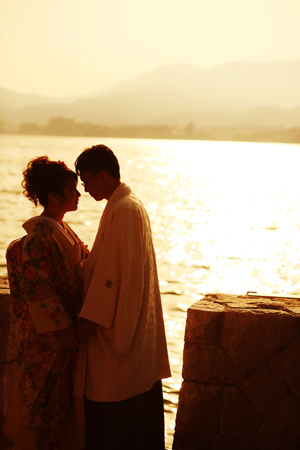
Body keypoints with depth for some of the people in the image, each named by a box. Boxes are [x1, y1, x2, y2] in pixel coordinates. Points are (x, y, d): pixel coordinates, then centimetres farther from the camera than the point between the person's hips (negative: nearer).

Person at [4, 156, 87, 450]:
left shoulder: (61, 230, 10)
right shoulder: (40, 238, -20)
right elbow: (40, 291, -22)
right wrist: (65, 330, -21)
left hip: (65, 326, 9)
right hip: (50, 336, -9)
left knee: (62, 398, 19)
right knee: (50, 399, 4)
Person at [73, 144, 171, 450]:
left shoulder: (122, 210, -19)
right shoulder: (133, 204, 11)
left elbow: (111, 272, -22)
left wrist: (90, 321, -19)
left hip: (117, 324, -10)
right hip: (136, 323, 10)